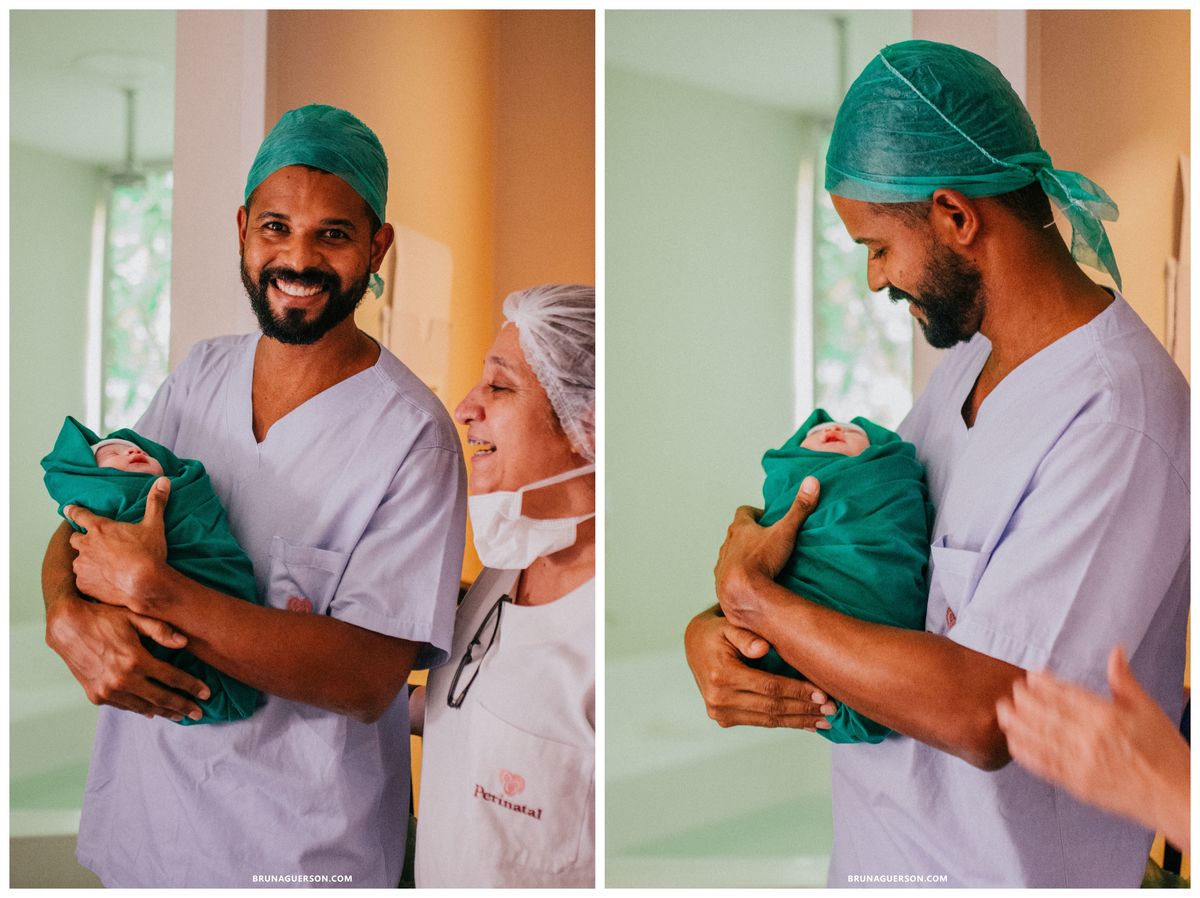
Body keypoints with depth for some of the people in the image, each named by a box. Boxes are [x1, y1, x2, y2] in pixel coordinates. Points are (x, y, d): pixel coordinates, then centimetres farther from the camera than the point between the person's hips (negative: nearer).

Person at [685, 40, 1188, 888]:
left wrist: (749, 593, -21)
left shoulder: (1117, 425, -27)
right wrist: (710, 630, -11)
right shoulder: (974, 352, 2)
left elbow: (983, 713, -31)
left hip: (995, 862, -7)